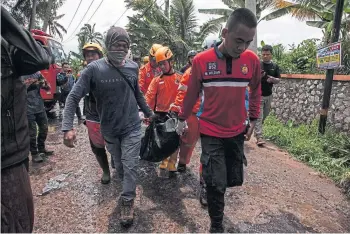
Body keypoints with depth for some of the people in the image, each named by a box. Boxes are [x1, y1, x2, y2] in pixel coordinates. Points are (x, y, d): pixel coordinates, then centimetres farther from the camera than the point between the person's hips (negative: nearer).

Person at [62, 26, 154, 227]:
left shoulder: (133, 67, -4)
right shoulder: (94, 69, -14)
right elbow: (74, 97, -14)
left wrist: (148, 112, 21)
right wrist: (68, 127, -25)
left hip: (132, 127, 1)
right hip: (109, 129, 0)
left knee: (130, 166, 1)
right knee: (119, 165, 16)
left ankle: (127, 201, 20)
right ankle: (130, 188, 43)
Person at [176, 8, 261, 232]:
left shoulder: (252, 60, -7)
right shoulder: (201, 60, -13)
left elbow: (256, 91, 9)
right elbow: (192, 93, 0)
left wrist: (253, 120, 11)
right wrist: (182, 119, 9)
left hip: (237, 132, 3)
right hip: (211, 132, -3)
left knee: (234, 179, 13)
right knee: (217, 184, -1)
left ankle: (209, 184, 47)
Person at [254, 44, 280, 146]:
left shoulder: (275, 66, 5)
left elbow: (278, 80, 6)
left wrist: (273, 79, -16)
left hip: (268, 95, 5)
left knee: (264, 116, 18)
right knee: (258, 117, -6)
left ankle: (256, 129, 40)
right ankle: (259, 137, -5)